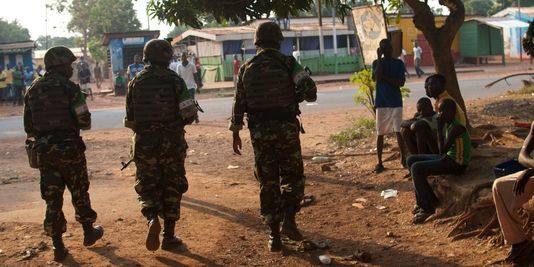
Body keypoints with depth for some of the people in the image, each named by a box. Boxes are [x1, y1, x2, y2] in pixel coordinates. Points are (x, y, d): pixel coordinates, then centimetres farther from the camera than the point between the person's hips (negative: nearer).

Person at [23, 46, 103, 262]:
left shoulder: (33, 90, 6)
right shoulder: (69, 87, -10)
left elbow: (28, 127, 8)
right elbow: (84, 121, -12)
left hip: (43, 149, 4)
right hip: (69, 147, -4)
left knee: (52, 198, 8)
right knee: (79, 192, 14)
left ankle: (58, 246, 9)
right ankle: (89, 232, 29)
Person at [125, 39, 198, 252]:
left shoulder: (136, 81, 1)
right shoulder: (174, 80, -6)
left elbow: (129, 120, 3)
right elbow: (189, 115, -10)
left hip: (144, 143, 1)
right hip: (172, 142, -1)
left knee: (147, 187, 12)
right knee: (171, 188, 11)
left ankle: (152, 220, -16)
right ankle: (169, 236, 14)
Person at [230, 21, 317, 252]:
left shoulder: (247, 68, 5)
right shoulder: (287, 63, -3)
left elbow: (239, 103, 6)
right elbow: (308, 87, -15)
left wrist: (235, 133, 13)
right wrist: (301, 96, 8)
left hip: (260, 132, 2)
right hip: (286, 128, -2)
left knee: (268, 183, 9)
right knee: (292, 176, 13)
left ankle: (274, 235, 10)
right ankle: (288, 220, -6)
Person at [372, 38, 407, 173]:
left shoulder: (399, 63, 2)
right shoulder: (376, 63, 2)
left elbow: (401, 82, -8)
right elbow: (377, 77, -17)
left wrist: (384, 76, -12)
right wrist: (379, 58, -14)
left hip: (396, 102, 0)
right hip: (381, 103, 1)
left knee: (399, 131, -5)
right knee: (380, 133, 3)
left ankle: (403, 158, 7)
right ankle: (379, 162, 9)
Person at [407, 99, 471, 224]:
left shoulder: (456, 128, -21)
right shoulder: (447, 125, 8)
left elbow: (442, 150, -27)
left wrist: (439, 128, -22)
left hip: (457, 164, -10)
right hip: (448, 157, 10)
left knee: (416, 168, -22)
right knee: (411, 160, 9)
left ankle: (427, 208, -8)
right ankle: (426, 199, 14)